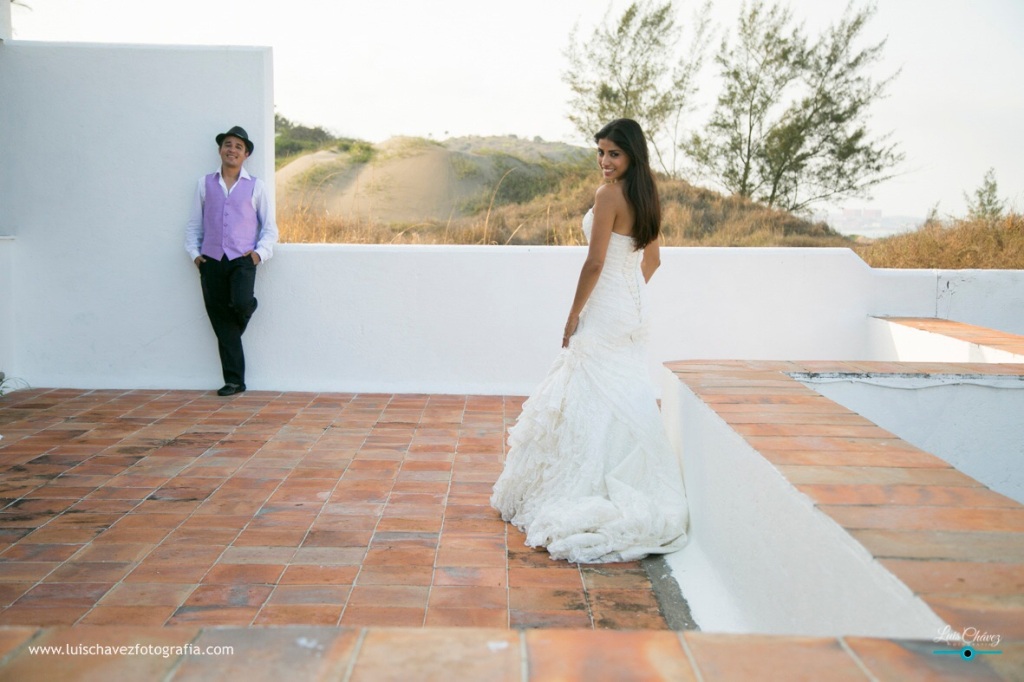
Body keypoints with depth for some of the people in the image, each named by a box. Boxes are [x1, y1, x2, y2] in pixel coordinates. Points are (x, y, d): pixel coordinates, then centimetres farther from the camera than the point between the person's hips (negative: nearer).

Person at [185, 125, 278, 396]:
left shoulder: (255, 186, 9)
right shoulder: (205, 184, 14)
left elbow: (270, 227, 9)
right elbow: (193, 224, 17)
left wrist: (260, 252, -6)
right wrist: (194, 252, 3)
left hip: (242, 259, -2)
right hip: (211, 261, 2)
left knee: (241, 303, -28)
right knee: (221, 323, 0)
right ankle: (234, 381, 8)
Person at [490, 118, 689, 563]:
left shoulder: (609, 195, -16)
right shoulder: (645, 196, 10)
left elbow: (595, 262, -19)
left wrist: (574, 315, -11)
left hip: (606, 310, -9)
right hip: (634, 308, 9)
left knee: (596, 400, -2)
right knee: (626, 398, 15)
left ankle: (592, 494, 4)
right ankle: (639, 494, 23)